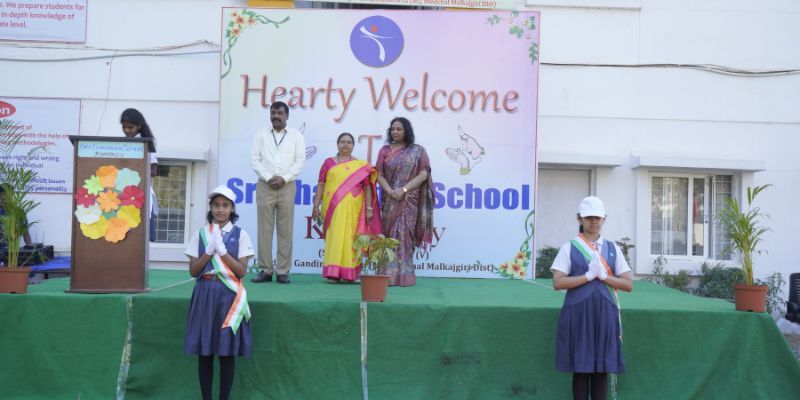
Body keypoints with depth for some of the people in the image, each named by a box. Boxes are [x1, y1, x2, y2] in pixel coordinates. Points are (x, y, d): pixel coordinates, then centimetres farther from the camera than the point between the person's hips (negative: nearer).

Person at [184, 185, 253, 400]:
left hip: (228, 295, -1)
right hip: (205, 294, 2)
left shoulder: (240, 235, 2)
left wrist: (222, 250, -13)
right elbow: (193, 271, 2)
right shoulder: (200, 234, 7)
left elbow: (241, 271, -5)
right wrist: (209, 251, -10)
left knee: (227, 352, 2)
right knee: (204, 351, 4)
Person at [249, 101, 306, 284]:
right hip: (265, 186, 1)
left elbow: (300, 161, 1)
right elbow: (254, 159, 4)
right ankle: (265, 270, 2)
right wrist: (268, 178, -8)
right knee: (264, 229, -2)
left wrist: (284, 178, -11)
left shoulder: (296, 136, 9)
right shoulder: (261, 134, 12)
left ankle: (283, 271, 0)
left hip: (287, 186, -1)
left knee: (285, 230, -2)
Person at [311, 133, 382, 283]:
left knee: (350, 238, -1)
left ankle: (349, 273, 5)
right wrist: (316, 205, 0)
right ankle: (333, 272, -1)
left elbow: (367, 187, 5)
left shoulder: (361, 165, 7)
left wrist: (369, 208, -3)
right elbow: (321, 185, 8)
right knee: (334, 238, -2)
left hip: (352, 208, -1)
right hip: (333, 207, 1)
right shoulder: (329, 162, 11)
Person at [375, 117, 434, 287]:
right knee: (390, 235, -2)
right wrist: (390, 191, -13)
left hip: (409, 201, -1)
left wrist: (403, 190, -14)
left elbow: (423, 174, -4)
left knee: (406, 235, -3)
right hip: (390, 201, 2)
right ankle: (389, 274, 0)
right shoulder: (385, 150, 10)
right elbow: (380, 175, 4)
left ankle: (404, 275, 1)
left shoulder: (417, 151, 5)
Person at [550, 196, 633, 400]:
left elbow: (628, 285, 5)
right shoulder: (569, 248, 1)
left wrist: (603, 276, -9)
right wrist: (588, 276, -13)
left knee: (602, 368, 5)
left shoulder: (612, 248, 9)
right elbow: (558, 283, -9)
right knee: (581, 367, 2)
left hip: (605, 314, 3)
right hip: (578, 313, -2)